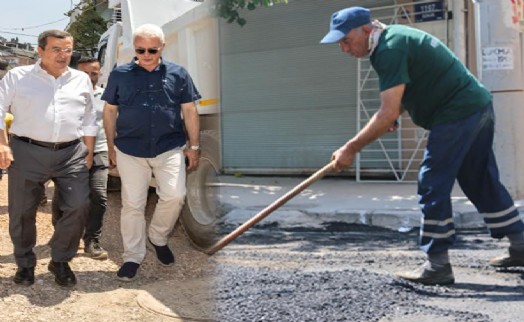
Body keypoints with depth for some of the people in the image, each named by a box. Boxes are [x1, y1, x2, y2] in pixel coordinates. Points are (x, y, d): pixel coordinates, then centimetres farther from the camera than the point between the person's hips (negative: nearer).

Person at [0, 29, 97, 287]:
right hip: (27, 152, -2)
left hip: (71, 154, 2)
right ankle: (25, 263, 27)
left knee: (78, 206, -7)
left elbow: (88, 119, 17)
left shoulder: (81, 80, 11)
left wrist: (89, 151, 11)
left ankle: (60, 261, 14)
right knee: (22, 211, 5)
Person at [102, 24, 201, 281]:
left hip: (170, 148, 0)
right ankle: (133, 256, 18)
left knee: (175, 196, -11)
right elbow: (110, 111, 10)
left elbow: (189, 111, 7)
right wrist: (111, 147, 9)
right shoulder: (120, 75, 3)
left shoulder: (177, 74, 3)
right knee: (132, 204, 4)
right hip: (130, 151, 0)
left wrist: (194, 146, 5)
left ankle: (158, 238, 17)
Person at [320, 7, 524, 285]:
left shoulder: (390, 49, -19)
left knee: (433, 186, -8)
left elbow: (389, 114, -24)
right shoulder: (395, 36, 13)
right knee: (482, 184, 18)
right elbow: (403, 95, 21)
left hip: (457, 114, -10)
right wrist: (388, 118, 4)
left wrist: (350, 149, -19)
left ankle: (437, 265, -4)